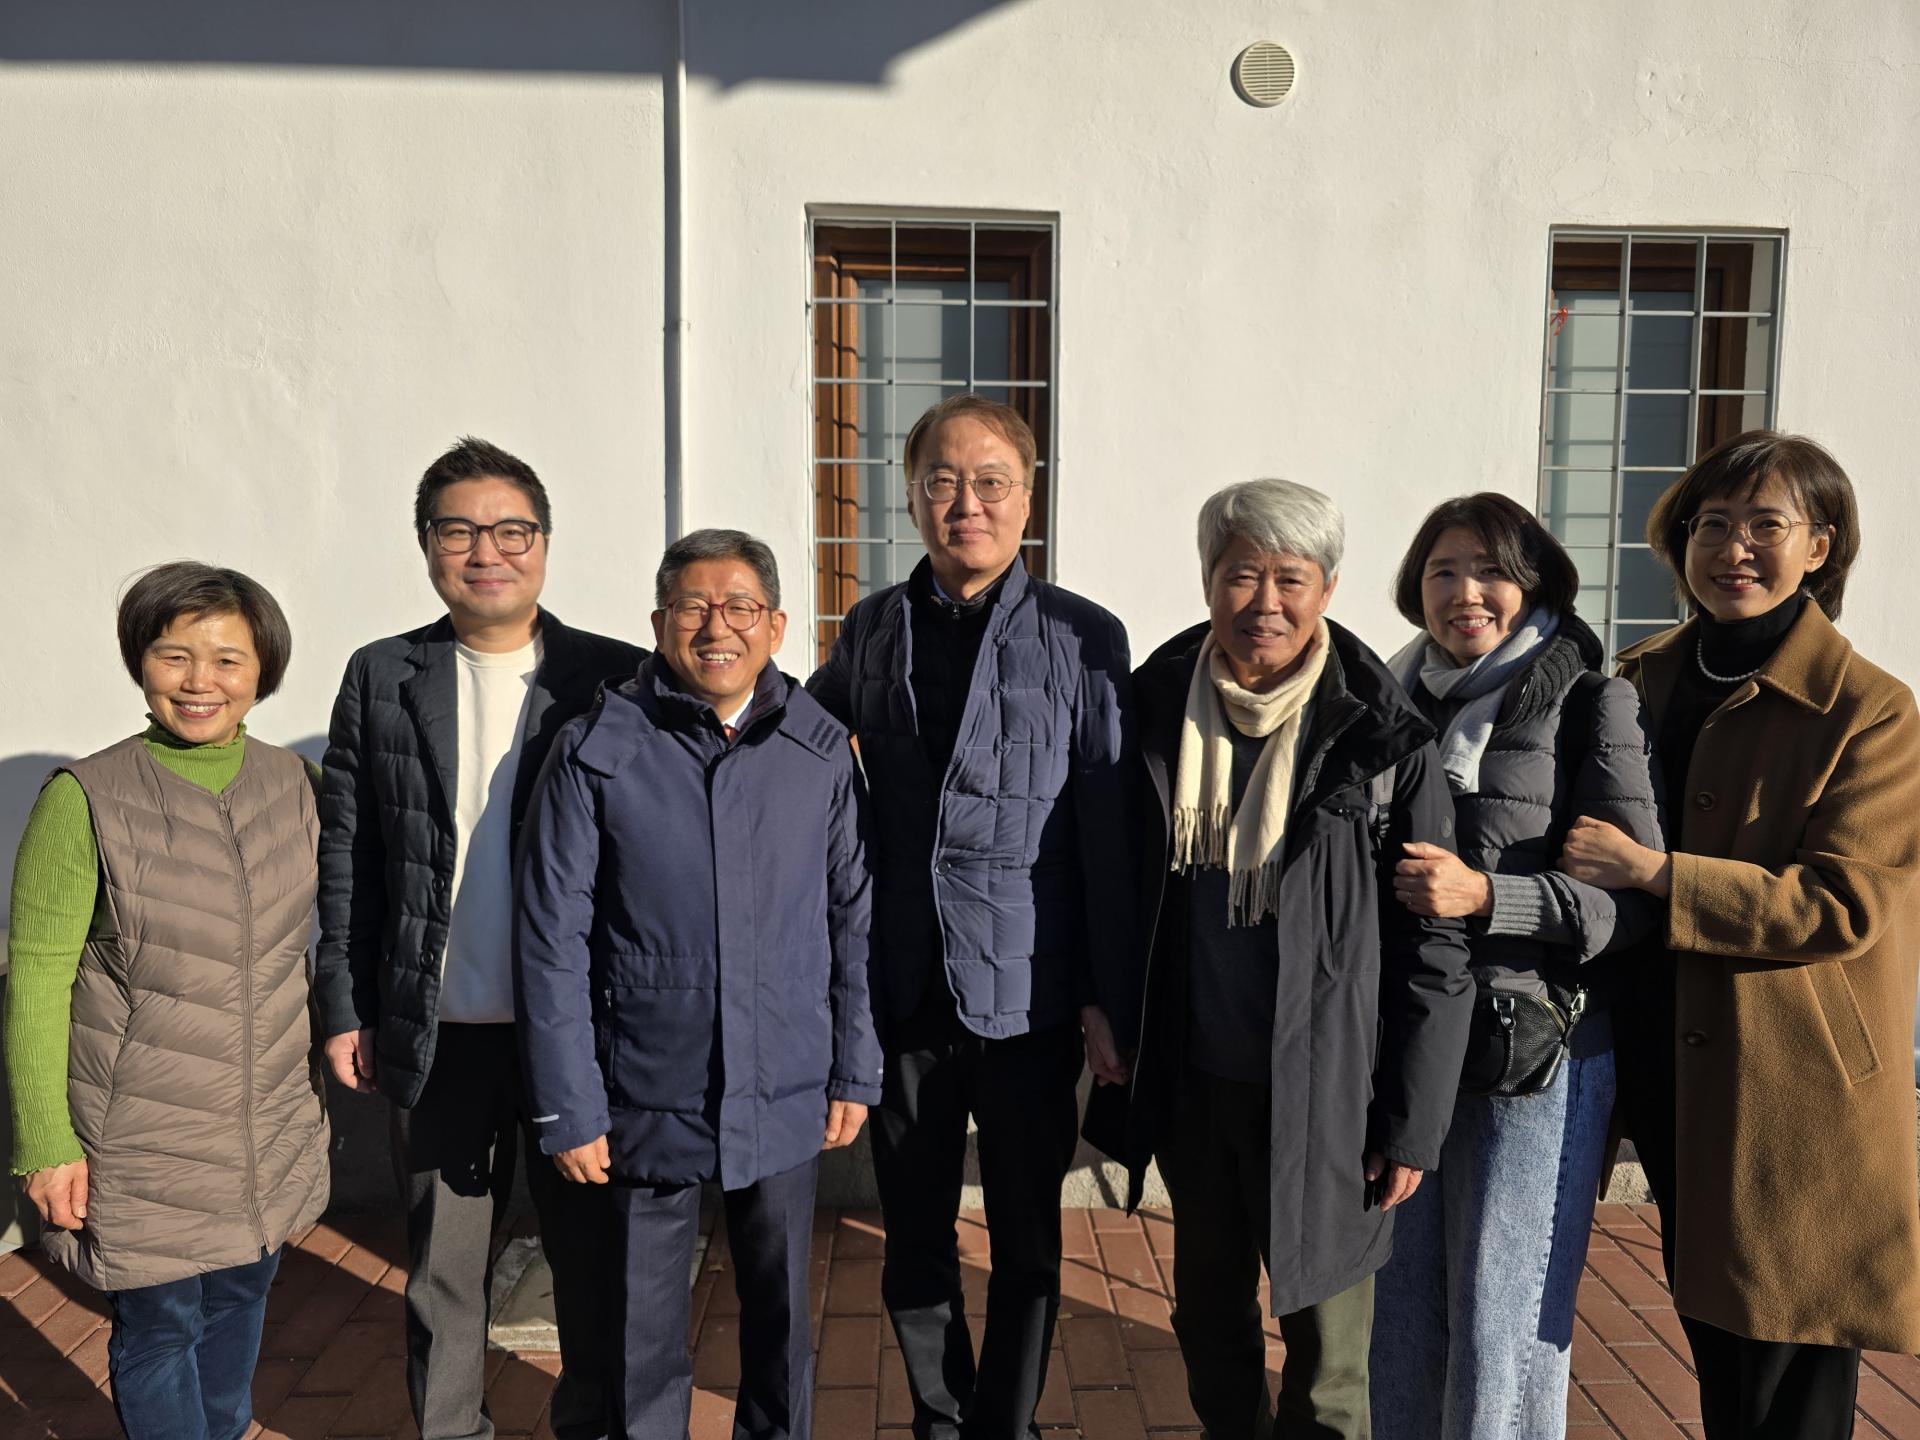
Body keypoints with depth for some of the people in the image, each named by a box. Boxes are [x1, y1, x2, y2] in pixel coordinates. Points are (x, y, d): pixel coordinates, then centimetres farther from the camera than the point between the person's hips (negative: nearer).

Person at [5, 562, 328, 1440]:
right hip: (145, 1139, -4)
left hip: (271, 1130, 4)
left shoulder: (291, 783, -2)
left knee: (239, 1304, 21)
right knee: (160, 1328, 12)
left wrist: (338, 1039, 11)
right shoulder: (85, 799, -14)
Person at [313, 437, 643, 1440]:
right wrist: (343, 1009, 3)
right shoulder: (380, 679, 3)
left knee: (592, 1254, 13)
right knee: (442, 1266, 16)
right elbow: (343, 858, 6)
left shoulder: (614, 679, -2)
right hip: (435, 1037, 2)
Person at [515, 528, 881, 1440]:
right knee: (643, 1323, 16)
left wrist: (855, 1074, 4)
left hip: (785, 1100, 2)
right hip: (647, 1100, -1)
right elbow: (552, 942, -7)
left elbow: (854, 921, 3)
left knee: (780, 1308, 19)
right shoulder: (595, 753, -8)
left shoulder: (822, 751, -3)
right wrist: (568, 1109, -7)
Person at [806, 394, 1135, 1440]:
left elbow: (1110, 834, -6)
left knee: (1025, 1244, 14)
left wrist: (1109, 998, -7)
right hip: (901, 990, 3)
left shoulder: (1083, 638, -6)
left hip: (1027, 994, -3)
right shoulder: (873, 629, 4)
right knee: (914, 1238, 17)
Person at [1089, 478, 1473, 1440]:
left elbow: (1435, 948, -8)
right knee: (1208, 1321, 22)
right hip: (1189, 1083, 4)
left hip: (1322, 1097, -3)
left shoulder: (1382, 739, -12)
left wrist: (1412, 1123, -8)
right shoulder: (1156, 708, -2)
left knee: (1327, 1353, 10)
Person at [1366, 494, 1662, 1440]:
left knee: (1503, 1327, 5)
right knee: (1398, 1309, 16)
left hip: (1537, 1053, -5)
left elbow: (1640, 901, -9)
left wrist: (1487, 895, -21)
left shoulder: (1588, 704, -6)